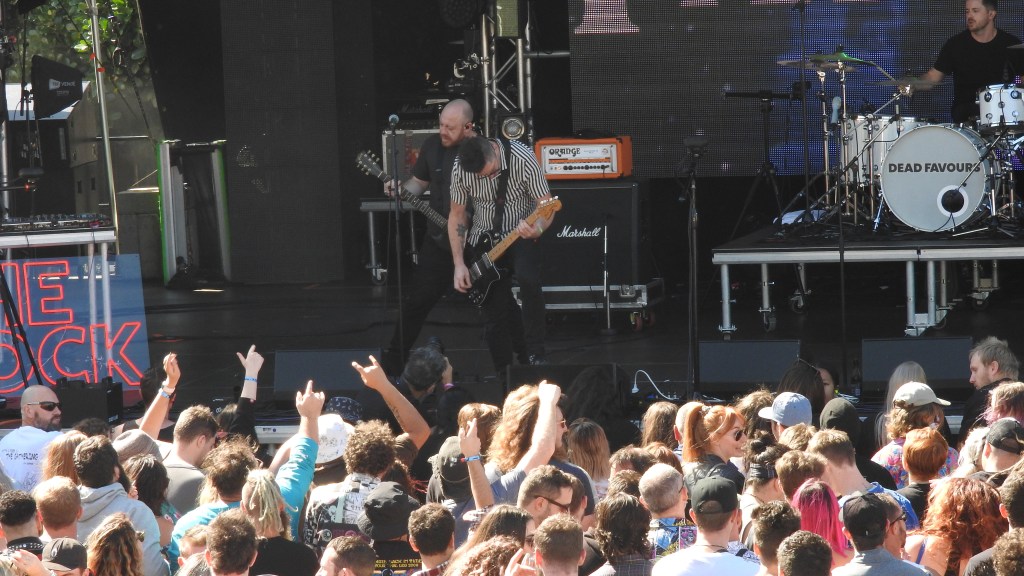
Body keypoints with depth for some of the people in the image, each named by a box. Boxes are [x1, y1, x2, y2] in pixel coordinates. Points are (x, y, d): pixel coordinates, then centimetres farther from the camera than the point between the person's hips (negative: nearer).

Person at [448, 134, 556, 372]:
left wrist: (538, 229, -40)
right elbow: (457, 215, -2)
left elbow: (546, 206, -18)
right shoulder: (460, 169, -15)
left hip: (522, 234, -3)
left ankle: (535, 358, -19)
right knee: (495, 314, -2)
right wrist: (459, 264, -8)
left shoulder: (523, 159, -24)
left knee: (528, 280, -31)